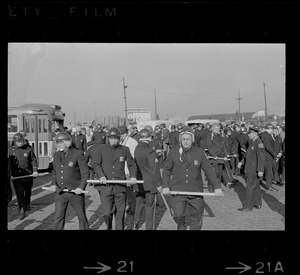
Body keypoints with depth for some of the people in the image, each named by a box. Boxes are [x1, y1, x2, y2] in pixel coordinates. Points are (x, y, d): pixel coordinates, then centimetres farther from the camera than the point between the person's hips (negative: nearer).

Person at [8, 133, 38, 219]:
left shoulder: (29, 148, -1)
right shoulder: (11, 150, 0)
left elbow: (33, 160, 5)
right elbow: (9, 163, 4)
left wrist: (35, 170, -6)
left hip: (28, 174, 1)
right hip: (16, 175, -1)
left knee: (28, 191, 17)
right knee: (19, 193, -11)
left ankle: (27, 205, 41)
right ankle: (22, 210, -7)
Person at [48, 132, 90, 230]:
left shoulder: (78, 154, -8)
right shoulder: (56, 155, 9)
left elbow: (85, 172, -6)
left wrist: (81, 187, -16)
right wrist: (54, 184, 4)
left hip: (75, 192, -4)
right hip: (60, 192, 4)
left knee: (82, 217, 7)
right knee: (58, 217, 2)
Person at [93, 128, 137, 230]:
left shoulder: (125, 150, 6)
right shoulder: (101, 148, 3)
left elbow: (132, 164, 11)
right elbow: (95, 164, 2)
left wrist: (133, 176, -6)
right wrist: (101, 176, -14)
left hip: (120, 187, 1)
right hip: (105, 186, -1)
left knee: (120, 213, 6)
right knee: (107, 212, -4)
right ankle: (109, 227, 26)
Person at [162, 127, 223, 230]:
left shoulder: (199, 152, 3)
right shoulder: (173, 152, 2)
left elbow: (208, 170, 2)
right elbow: (167, 169, 9)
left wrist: (217, 186, -6)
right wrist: (165, 186, -1)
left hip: (195, 191, 1)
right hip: (178, 191, -1)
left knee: (196, 218, 5)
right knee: (179, 216, -10)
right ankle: (181, 227, 20)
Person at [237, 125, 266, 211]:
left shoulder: (259, 143, -20)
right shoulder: (252, 142, 12)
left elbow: (262, 157, -25)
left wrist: (260, 170, -28)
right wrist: (242, 162, 14)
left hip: (255, 170, -10)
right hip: (250, 169, 10)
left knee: (250, 187, -5)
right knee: (255, 187, 17)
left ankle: (248, 206, 1)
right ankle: (257, 204, 29)